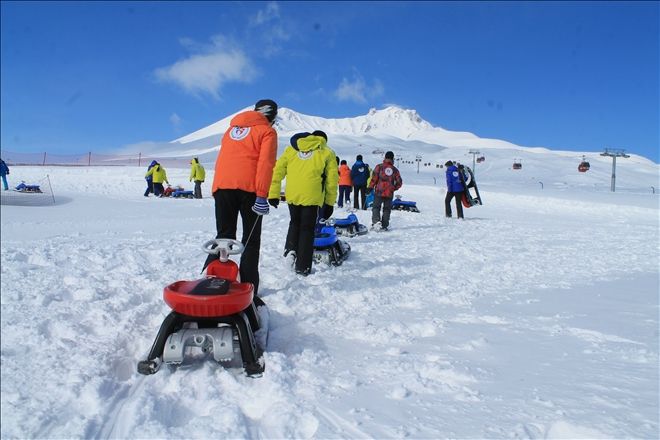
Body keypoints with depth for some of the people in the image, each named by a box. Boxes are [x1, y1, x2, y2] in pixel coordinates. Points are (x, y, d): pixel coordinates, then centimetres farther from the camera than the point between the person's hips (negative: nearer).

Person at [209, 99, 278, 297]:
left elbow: (221, 158, 22)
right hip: (248, 187, -4)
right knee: (251, 240, 5)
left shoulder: (232, 128, 25)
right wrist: (262, 195, -13)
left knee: (224, 236, 11)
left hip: (222, 185, 5)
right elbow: (265, 163, -8)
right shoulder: (267, 131, 6)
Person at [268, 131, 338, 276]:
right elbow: (332, 180, 5)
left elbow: (278, 170, 9)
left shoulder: (292, 148, 18)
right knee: (307, 229, 9)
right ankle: (302, 267, 11)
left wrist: (273, 194, 9)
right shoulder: (327, 152, 12)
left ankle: (290, 250, 7)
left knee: (295, 223, 26)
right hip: (312, 196, -2)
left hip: (292, 195, 2)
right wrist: (330, 203, 10)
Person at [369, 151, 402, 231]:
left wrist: (370, 187, 1)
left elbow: (374, 178, -6)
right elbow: (399, 182, 8)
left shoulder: (379, 167, -2)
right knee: (387, 209, 10)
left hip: (379, 191, -2)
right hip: (389, 193, 2)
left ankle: (376, 221, -17)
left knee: (376, 207, 5)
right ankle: (384, 226, 8)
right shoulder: (395, 170, 6)